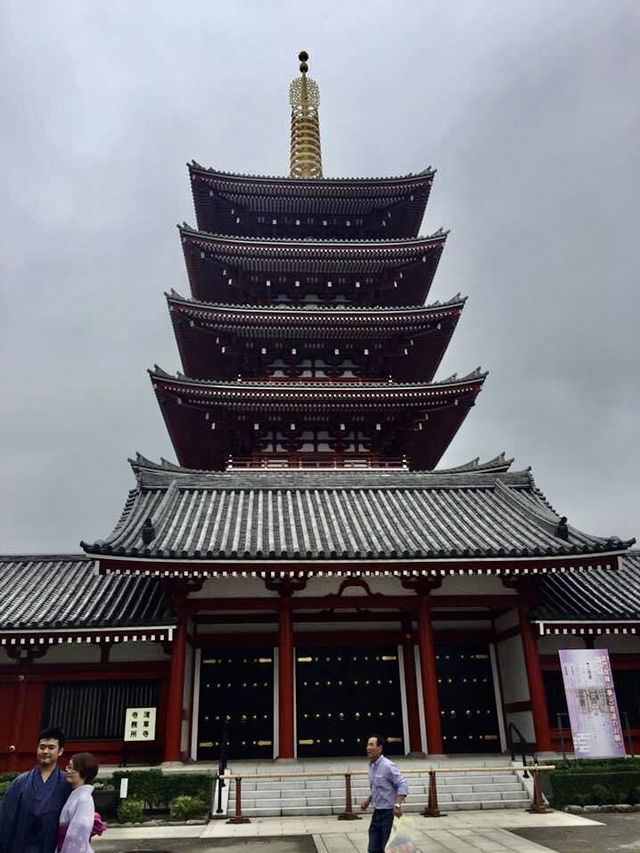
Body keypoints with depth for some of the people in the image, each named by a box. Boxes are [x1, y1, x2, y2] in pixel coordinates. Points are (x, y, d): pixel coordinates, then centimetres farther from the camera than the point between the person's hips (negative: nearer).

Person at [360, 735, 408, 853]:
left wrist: (397, 805, -30)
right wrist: (368, 800, 11)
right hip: (377, 813, 8)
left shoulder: (388, 766, -17)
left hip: (389, 813, -8)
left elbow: (402, 786, -21)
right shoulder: (371, 766, 8)